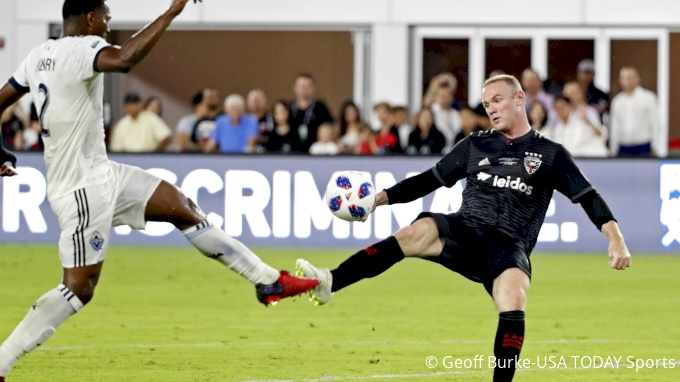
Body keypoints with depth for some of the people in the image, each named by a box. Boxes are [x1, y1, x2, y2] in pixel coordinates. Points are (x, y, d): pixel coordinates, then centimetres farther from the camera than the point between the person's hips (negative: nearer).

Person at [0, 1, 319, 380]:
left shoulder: (41, 54, 8)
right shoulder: (82, 49, -19)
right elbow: (123, 59, -40)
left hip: (101, 172, 10)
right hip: (84, 188, -10)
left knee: (183, 207, 11)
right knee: (79, 288, -8)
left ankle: (268, 280, 16)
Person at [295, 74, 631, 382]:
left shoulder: (549, 154, 9)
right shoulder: (475, 145, 18)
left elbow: (588, 197, 5)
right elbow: (430, 180, 21)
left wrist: (615, 237, -10)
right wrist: (380, 198, 11)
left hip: (508, 247, -1)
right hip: (462, 231, 2)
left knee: (513, 306, -33)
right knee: (416, 232, -30)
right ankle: (328, 284, -46)